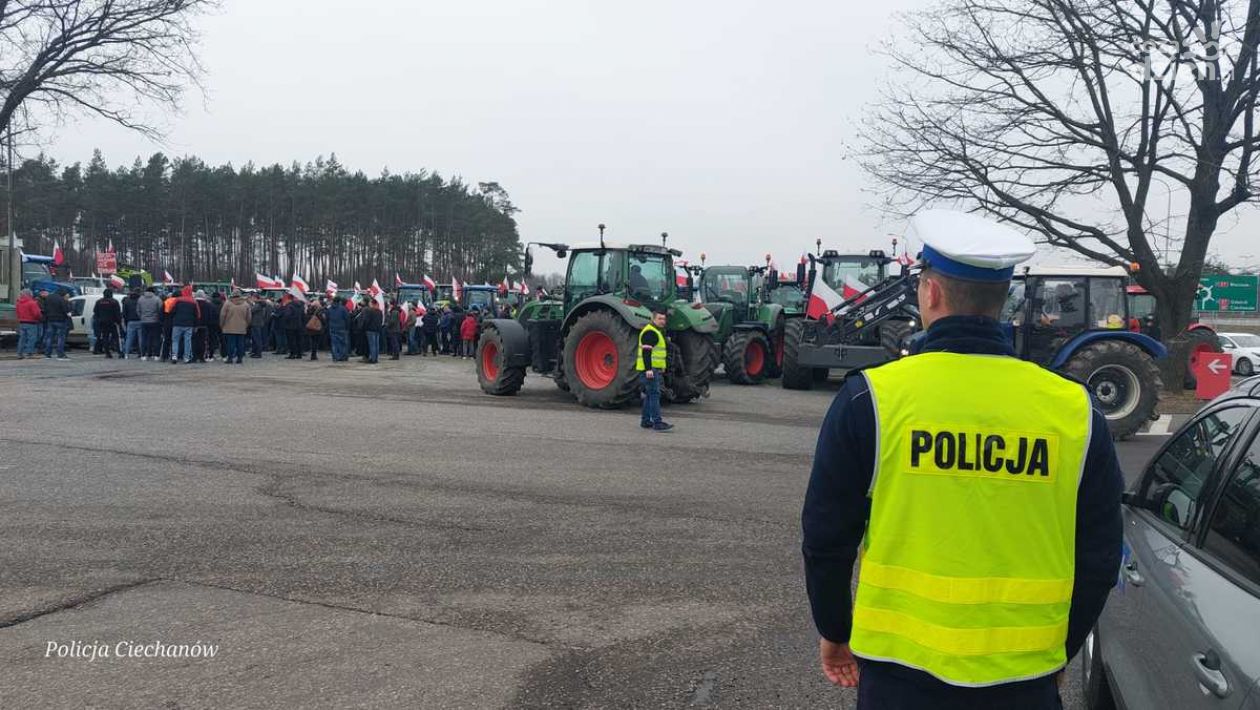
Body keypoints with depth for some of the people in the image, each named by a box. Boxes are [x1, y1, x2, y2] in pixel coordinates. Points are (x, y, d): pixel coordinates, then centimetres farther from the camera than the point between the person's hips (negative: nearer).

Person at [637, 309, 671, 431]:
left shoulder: (657, 332, 21)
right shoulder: (649, 332, -14)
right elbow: (646, 352, -22)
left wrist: (662, 369, 32)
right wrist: (648, 369, -28)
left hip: (656, 369, 11)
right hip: (650, 369, -11)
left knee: (650, 395, 13)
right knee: (654, 394, -13)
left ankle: (645, 421, 19)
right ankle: (657, 422, -16)